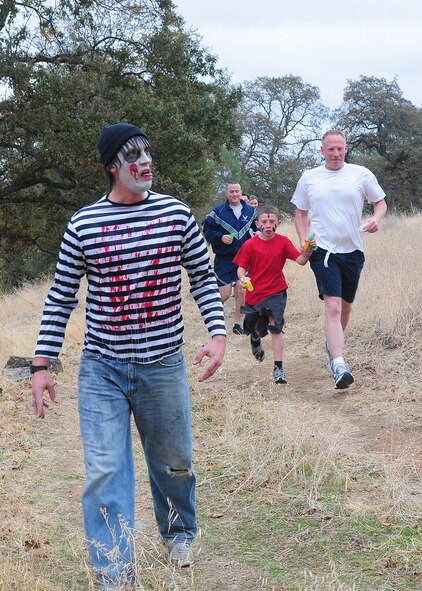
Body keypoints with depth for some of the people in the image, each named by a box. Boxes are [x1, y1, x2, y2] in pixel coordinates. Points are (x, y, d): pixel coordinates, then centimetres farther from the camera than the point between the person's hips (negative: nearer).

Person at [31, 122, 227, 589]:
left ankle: (179, 533, 45)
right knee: (104, 473, -7)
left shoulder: (177, 214, -2)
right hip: (101, 370, -1)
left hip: (164, 366, 1)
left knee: (174, 463, 16)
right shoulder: (83, 225, -4)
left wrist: (217, 334, -5)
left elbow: (203, 278, 8)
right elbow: (60, 299, 2)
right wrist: (41, 365, 0)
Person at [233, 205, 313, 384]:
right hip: (254, 292, 1)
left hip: (276, 292, -1)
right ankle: (255, 340, 56)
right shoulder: (250, 245, -9)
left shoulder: (283, 242, -6)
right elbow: (241, 267, -6)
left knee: (276, 328, -10)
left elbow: (300, 260, -13)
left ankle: (279, 368, -5)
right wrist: (243, 278, -27)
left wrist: (307, 251, -33)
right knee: (255, 328, 16)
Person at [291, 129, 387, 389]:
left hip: (353, 250, 2)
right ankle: (338, 365, -22)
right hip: (323, 251, -2)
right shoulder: (309, 178, 4)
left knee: (346, 306, 16)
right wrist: (304, 240, -2)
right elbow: (301, 213, 13)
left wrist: (377, 218, -13)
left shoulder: (361, 174, 1)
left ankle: (332, 343, 43)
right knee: (333, 306, -17)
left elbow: (381, 202, 9)